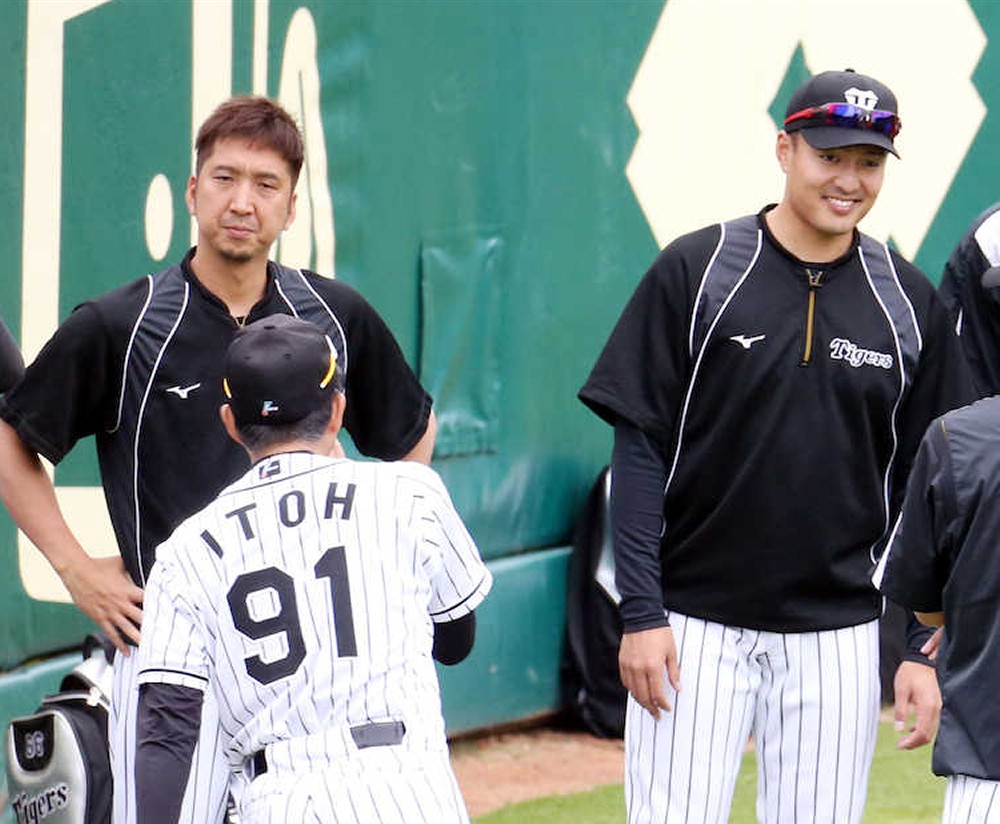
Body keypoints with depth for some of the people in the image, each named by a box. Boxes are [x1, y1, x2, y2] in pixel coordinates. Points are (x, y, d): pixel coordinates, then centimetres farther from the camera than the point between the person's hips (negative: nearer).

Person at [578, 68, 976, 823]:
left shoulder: (909, 302, 5)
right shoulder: (695, 272, -4)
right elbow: (640, 451, -4)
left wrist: (923, 649, 3)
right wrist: (641, 615, -11)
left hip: (837, 636, 3)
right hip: (697, 625, -2)